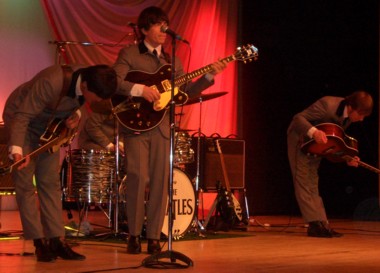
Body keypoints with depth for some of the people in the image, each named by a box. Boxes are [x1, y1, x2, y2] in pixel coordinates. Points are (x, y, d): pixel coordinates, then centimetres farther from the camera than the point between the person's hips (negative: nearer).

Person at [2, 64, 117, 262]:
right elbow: (23, 116, -35)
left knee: (50, 182, 2)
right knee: (25, 184, -7)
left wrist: (75, 114, -15)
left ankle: (56, 241, 3)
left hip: (48, 125, 6)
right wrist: (17, 149, -45)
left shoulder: (89, 82, -18)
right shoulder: (52, 82, -39)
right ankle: (40, 243, -3)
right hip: (21, 119, -6)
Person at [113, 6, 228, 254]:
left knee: (160, 182, 1)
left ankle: (154, 238, 7)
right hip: (136, 124, -4)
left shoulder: (172, 62, 17)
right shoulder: (129, 55, 2)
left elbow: (187, 91, 9)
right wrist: (139, 89, -23)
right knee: (139, 178, -11)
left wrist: (209, 75, -2)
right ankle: (134, 236, 3)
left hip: (161, 127, 4)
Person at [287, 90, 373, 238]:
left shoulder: (349, 116, -10)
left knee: (313, 184, 7)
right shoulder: (327, 105, -33)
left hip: (316, 145, 8)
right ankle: (315, 224, -16)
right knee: (304, 182, -11)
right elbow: (298, 118, -33)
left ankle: (322, 224, 2)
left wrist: (347, 158, -12)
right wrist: (313, 132, -51)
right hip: (300, 139, -7)